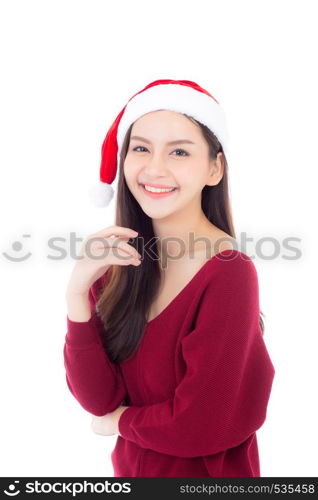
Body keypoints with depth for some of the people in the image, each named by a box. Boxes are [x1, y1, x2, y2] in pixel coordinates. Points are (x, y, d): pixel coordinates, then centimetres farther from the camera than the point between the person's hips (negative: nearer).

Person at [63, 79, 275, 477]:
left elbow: (201, 426, -22)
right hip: (131, 466, 5)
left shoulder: (230, 275, -26)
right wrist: (77, 292, -25)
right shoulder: (117, 265, -10)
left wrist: (119, 421, -7)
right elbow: (98, 399, -14)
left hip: (205, 473, -4)